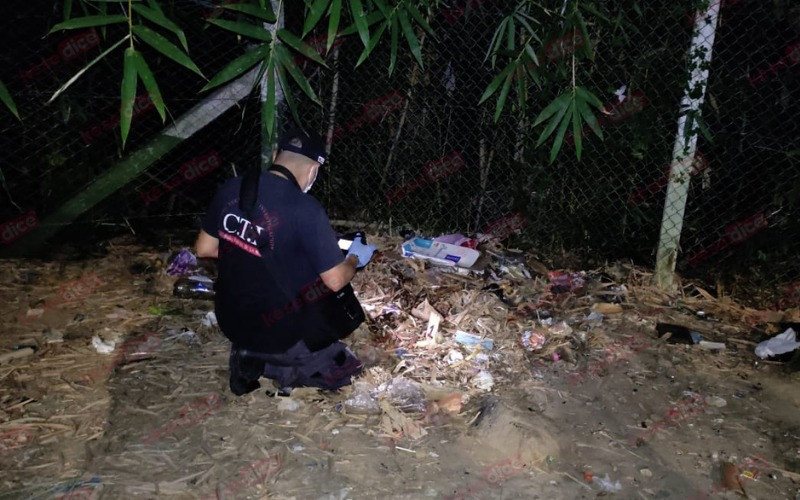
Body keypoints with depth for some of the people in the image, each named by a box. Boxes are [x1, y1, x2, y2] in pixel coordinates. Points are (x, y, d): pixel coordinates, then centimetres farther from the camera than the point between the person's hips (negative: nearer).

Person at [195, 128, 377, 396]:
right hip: (277, 331, -5)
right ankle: (267, 363, -1)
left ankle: (247, 355, 13)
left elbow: (204, 249, 6)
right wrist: (355, 258, 4)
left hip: (230, 320, 6)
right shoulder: (305, 210, -24)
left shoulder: (231, 188, -6)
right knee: (343, 369, 17)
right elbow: (335, 281, -16)